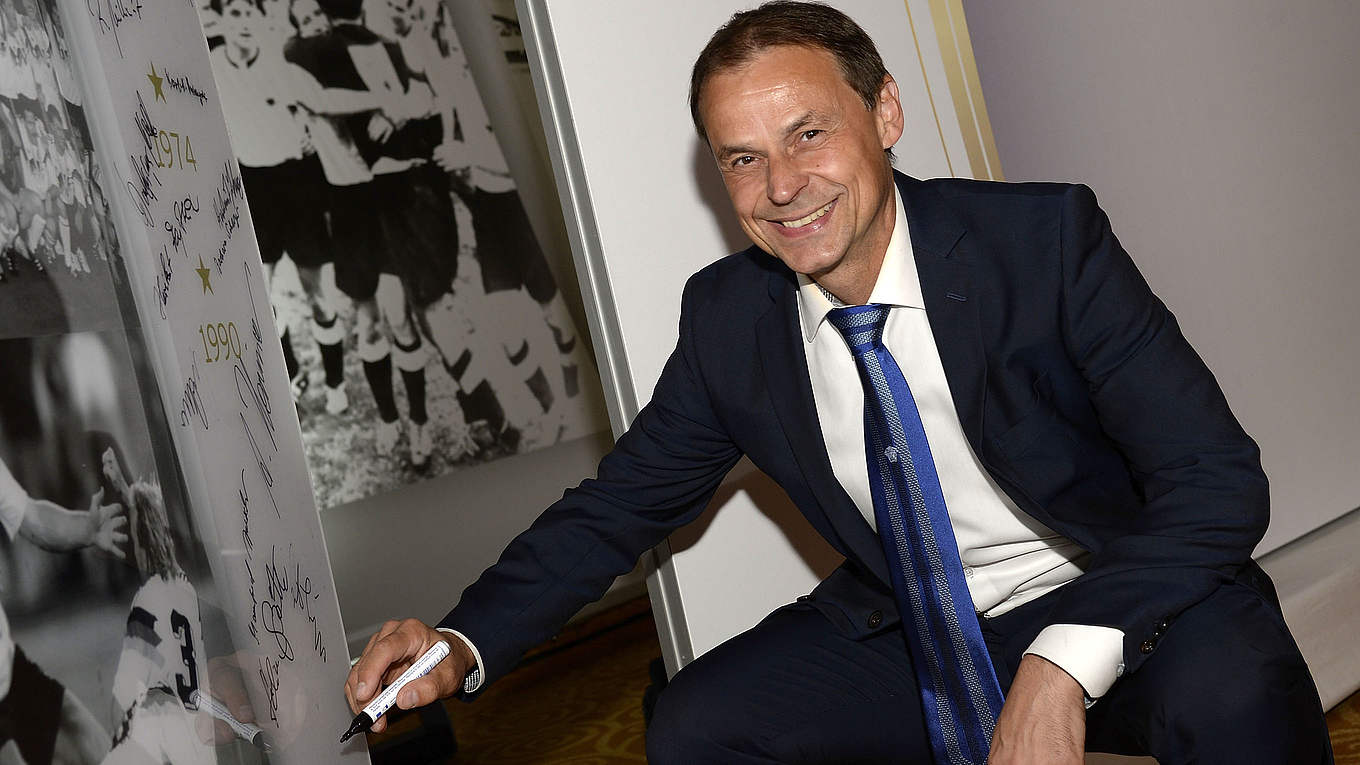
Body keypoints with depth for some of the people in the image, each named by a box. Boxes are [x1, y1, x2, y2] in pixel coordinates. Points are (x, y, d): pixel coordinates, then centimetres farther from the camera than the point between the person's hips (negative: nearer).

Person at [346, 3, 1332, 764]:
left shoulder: (1046, 239, -18)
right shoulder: (726, 318, -7)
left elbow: (1218, 482, -20)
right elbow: (622, 501, 3)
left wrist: (1062, 666, -35)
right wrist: (465, 645, -13)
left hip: (1120, 609, -3)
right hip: (908, 638, 4)